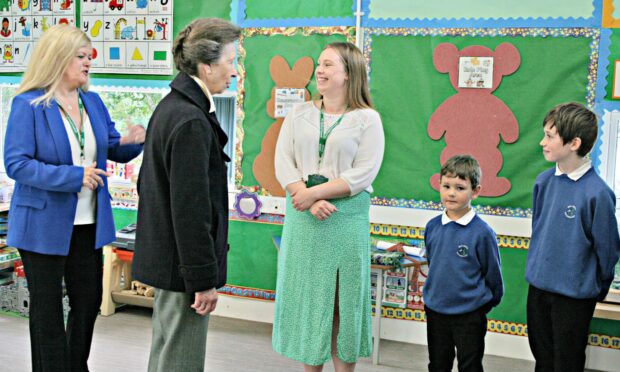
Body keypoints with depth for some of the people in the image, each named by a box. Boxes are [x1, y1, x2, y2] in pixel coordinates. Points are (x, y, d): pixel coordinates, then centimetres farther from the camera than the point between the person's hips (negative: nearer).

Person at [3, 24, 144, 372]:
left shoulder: (93, 102, 6)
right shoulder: (28, 105, -12)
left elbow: (112, 148, 12)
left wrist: (131, 141, -11)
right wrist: (73, 176, -26)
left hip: (88, 223, 6)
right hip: (45, 224, -6)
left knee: (89, 301, 16)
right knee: (47, 307, 10)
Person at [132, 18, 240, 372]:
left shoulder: (169, 106, 9)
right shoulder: (192, 121, -22)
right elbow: (191, 208, -24)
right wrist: (204, 279, -18)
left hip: (164, 254, 10)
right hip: (183, 263, -10)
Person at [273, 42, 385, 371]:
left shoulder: (367, 119, 0)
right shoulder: (299, 114, 10)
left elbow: (363, 173, -9)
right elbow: (283, 164, 0)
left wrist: (315, 192, -16)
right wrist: (309, 202, -14)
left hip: (346, 218, -3)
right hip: (303, 216, 3)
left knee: (343, 298, 4)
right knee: (307, 294, 8)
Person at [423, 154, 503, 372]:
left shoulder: (482, 232, -17)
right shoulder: (432, 227, -3)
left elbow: (493, 273, -6)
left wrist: (489, 302, 5)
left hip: (470, 315, -4)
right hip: (435, 311, 4)